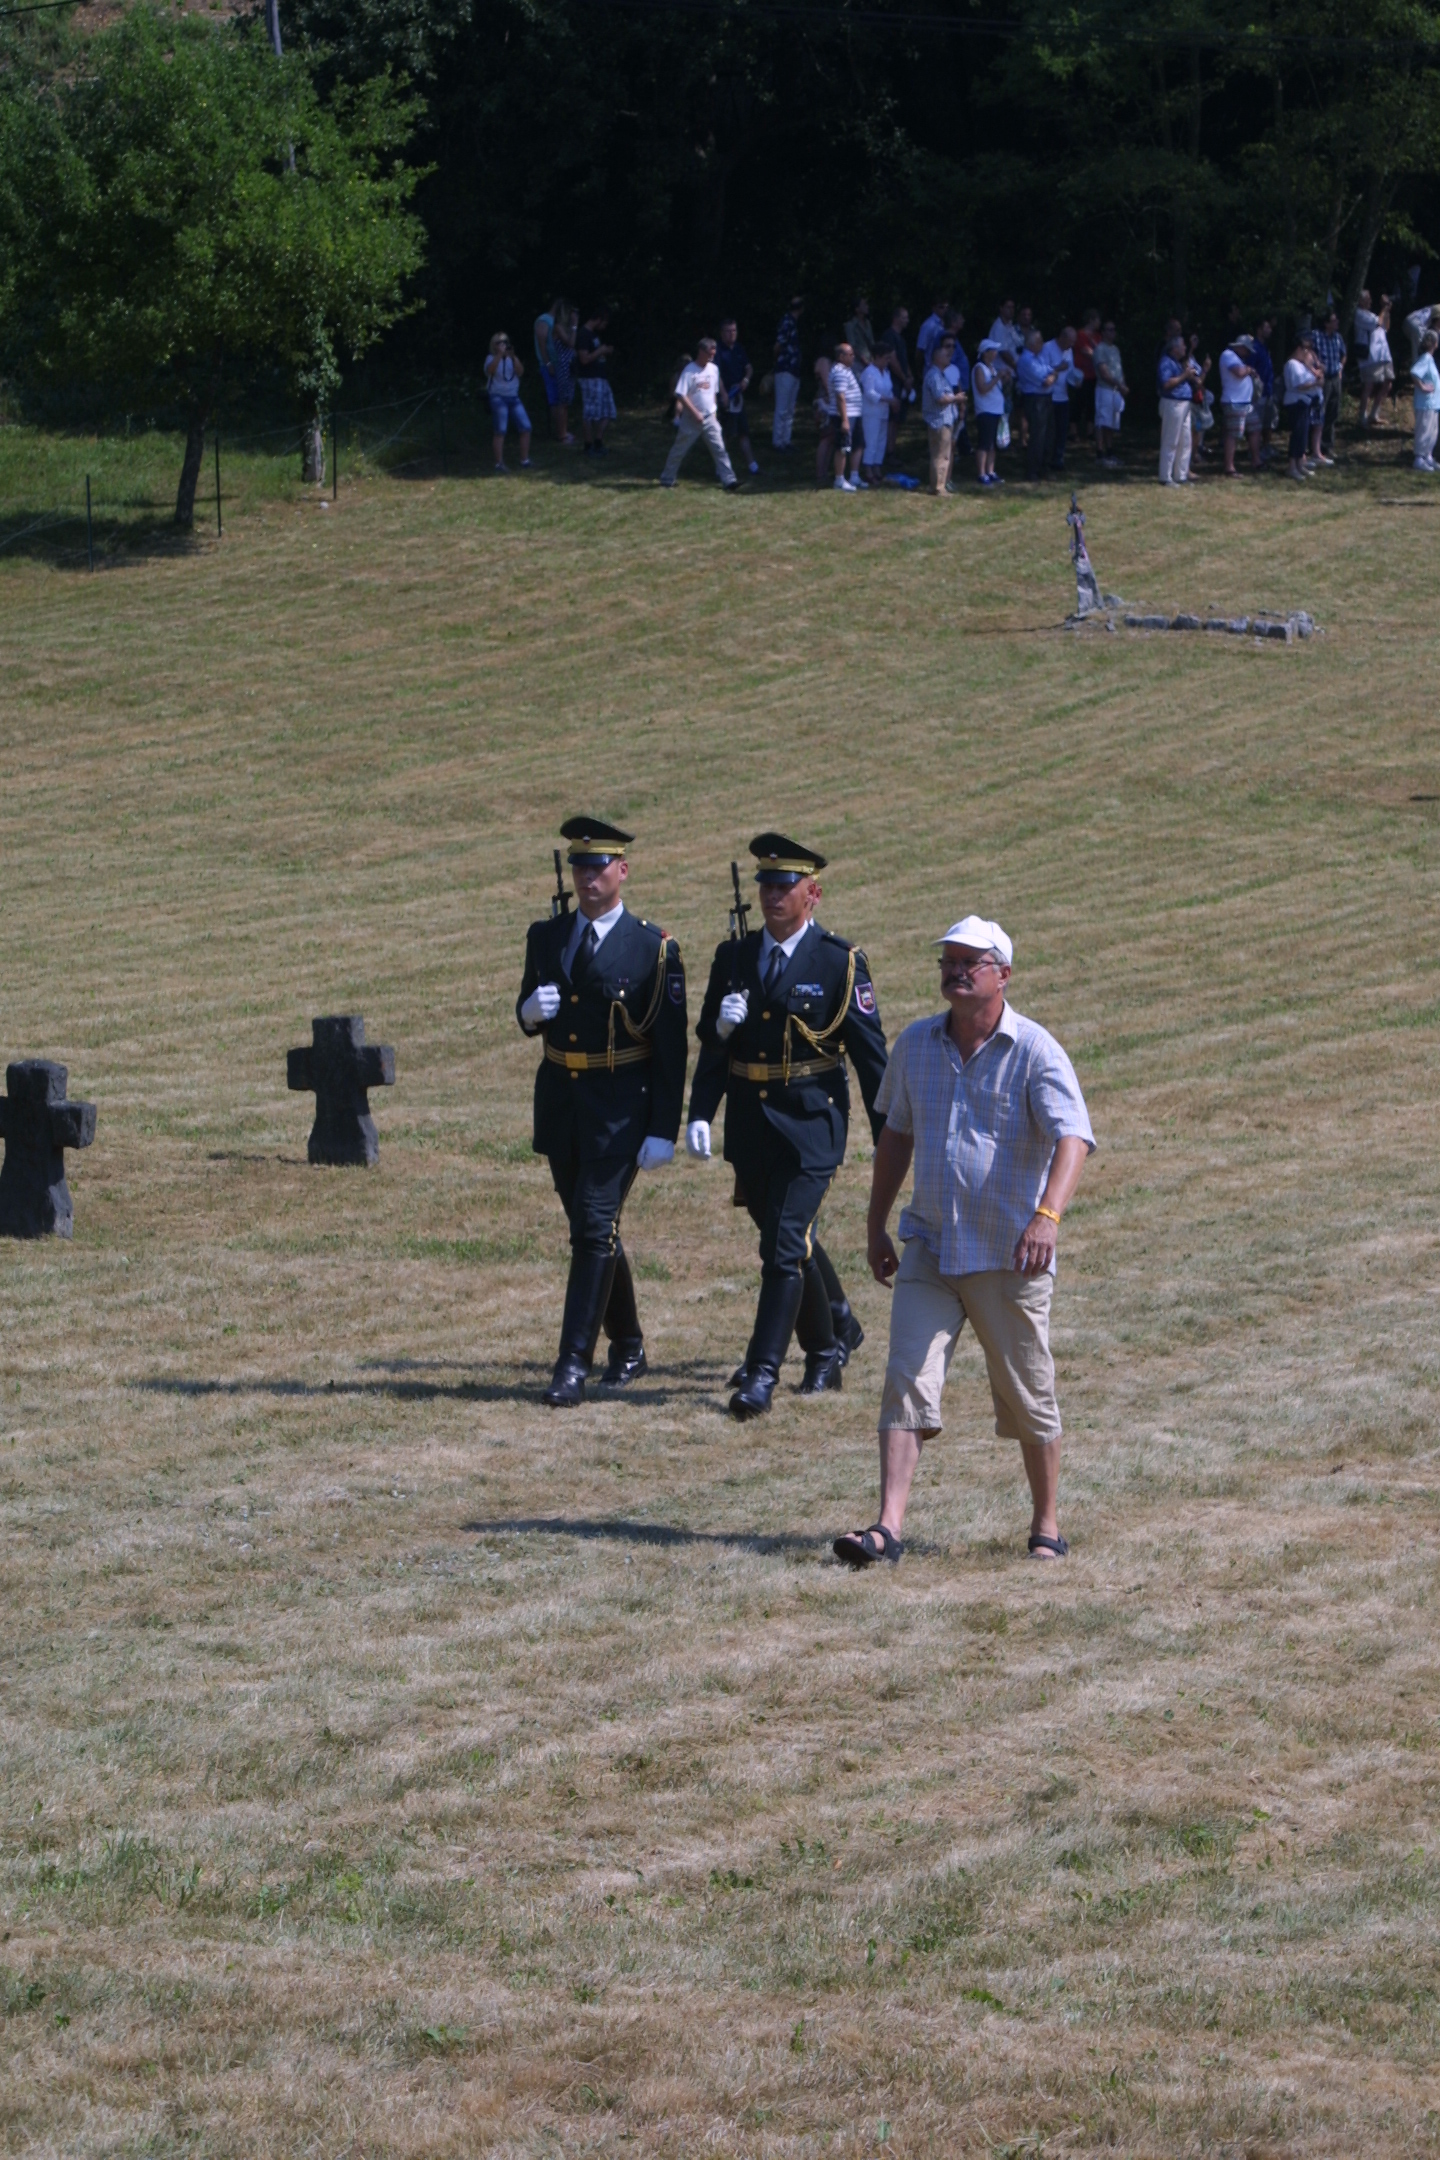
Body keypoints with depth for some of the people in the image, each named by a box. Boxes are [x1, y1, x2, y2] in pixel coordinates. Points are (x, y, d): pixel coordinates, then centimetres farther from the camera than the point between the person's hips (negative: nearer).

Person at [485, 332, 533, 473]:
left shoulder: (511, 359, 14)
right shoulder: (492, 358, 3)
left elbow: (520, 372, -2)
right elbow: (490, 370, -19)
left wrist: (513, 357, -14)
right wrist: (499, 354, -25)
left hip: (513, 397, 4)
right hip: (498, 397, -4)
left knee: (525, 427, -4)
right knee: (500, 431, -14)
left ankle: (524, 461, 6)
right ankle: (499, 463, -14)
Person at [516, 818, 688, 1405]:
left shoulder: (654, 949, -7)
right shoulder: (546, 938, 8)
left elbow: (671, 1049, -7)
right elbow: (527, 1018, 17)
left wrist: (664, 1131, -12)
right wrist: (532, 1010, -9)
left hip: (620, 1109, -6)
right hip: (559, 1105, 6)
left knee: (595, 1227, -13)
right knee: (590, 1229, 14)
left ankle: (573, 1364, -13)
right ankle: (627, 1346, 31)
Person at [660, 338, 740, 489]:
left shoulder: (713, 369, 5)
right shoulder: (689, 371, -14)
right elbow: (681, 395, -18)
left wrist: (713, 411, 14)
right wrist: (695, 413, -21)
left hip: (709, 418, 5)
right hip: (691, 418, -4)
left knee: (719, 448, -6)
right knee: (679, 450, 6)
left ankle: (728, 480, -11)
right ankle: (667, 480, 19)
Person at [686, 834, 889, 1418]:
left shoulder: (840, 963, -6)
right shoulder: (734, 957, 6)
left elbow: (869, 1053, -4)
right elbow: (711, 1047, 9)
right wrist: (700, 1114, -6)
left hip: (811, 1126, -5)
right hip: (749, 1125, 5)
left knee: (785, 1247, -12)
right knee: (791, 1241, 18)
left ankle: (762, 1374, -11)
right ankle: (835, 1333, 40)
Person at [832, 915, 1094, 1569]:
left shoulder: (1034, 1052, -11)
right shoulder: (916, 1044, 6)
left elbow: (1072, 1138, -25)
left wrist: (1048, 1215, -41)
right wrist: (876, 1222, 21)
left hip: (1010, 1258, -4)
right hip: (929, 1248, 4)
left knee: (1028, 1400, 6)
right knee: (907, 1382, -9)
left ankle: (1046, 1527, 23)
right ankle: (888, 1527, -15)